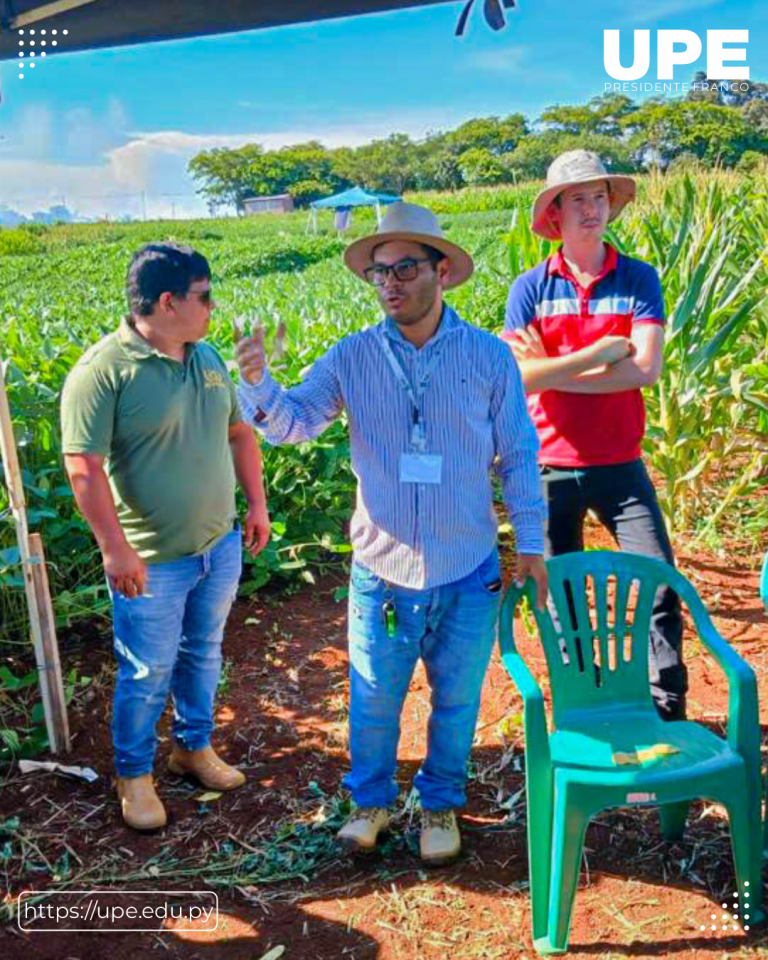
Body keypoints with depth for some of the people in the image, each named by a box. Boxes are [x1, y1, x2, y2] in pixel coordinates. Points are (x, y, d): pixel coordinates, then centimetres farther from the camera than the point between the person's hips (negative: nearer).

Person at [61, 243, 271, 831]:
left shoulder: (207, 358, 5)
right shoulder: (103, 370, -19)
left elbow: (239, 433, 14)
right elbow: (84, 466, -21)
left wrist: (258, 504, 12)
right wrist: (115, 547, -23)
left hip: (220, 546, 7)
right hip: (152, 561, -6)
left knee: (203, 654, 21)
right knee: (148, 673, 9)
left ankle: (194, 746, 43)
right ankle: (134, 774, 32)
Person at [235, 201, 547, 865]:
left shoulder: (489, 356, -5)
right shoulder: (352, 358, -4)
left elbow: (518, 456, 1)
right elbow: (293, 422, -9)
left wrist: (531, 541, 1)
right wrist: (258, 383, -29)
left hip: (468, 575, 0)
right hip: (382, 571, 1)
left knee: (456, 700, 17)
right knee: (373, 700, 15)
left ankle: (441, 804, 41)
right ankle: (371, 800, 40)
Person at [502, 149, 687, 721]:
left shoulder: (639, 278, 0)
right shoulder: (531, 287, -1)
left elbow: (646, 370, -13)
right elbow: (520, 376, -14)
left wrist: (553, 370, -13)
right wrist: (604, 351, -17)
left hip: (619, 465, 0)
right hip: (551, 467, 0)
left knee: (661, 585, -3)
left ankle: (669, 714, 16)